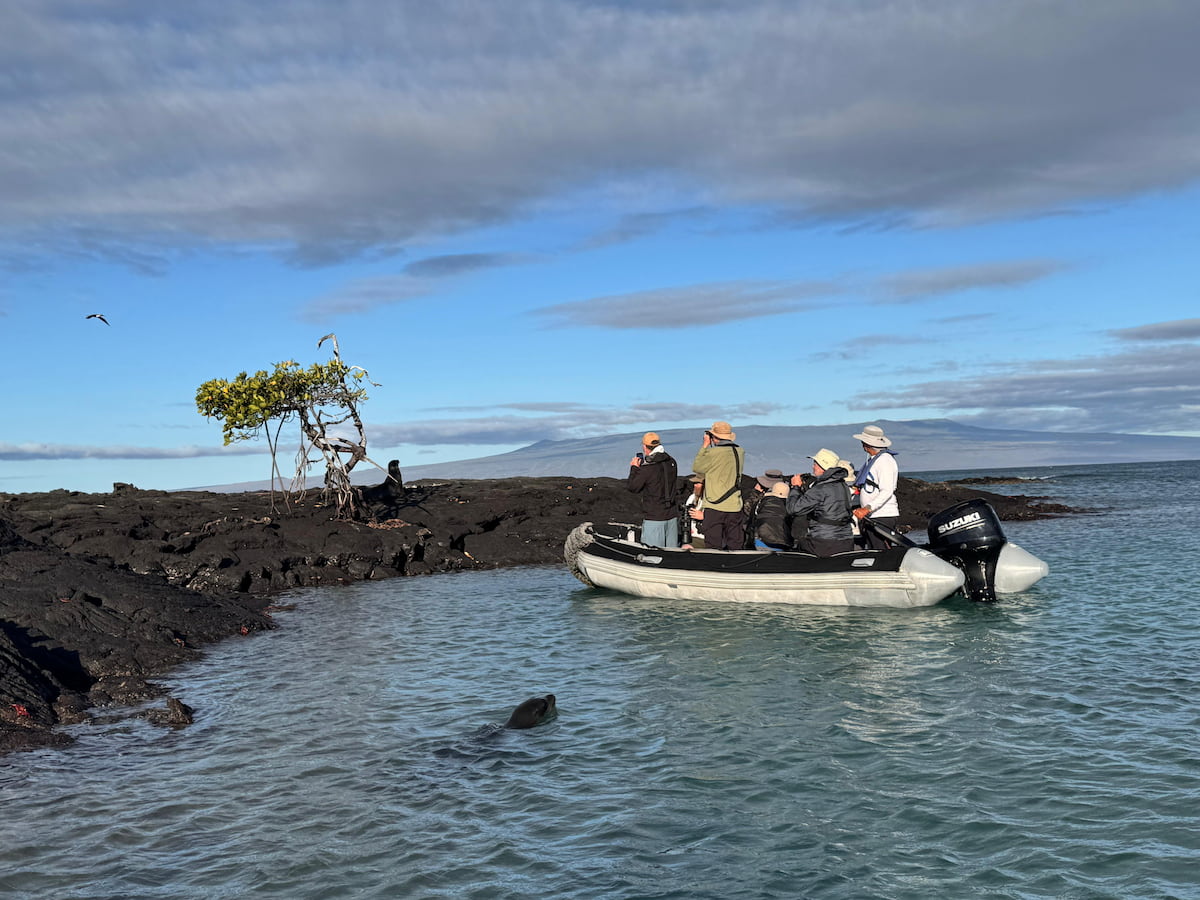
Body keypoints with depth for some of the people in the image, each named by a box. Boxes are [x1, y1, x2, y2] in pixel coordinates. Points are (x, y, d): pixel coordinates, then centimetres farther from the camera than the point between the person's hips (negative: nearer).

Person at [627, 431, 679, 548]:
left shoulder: (647, 468, -17)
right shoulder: (671, 463, 4)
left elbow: (632, 487, -6)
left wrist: (634, 468, 8)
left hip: (654, 518, -7)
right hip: (672, 516, 7)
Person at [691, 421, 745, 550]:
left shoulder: (713, 453, -13)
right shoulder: (740, 452, 4)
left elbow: (696, 467, 0)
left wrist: (705, 446, 6)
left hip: (714, 507, -5)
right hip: (734, 506, 5)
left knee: (713, 546, 2)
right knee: (735, 545, 11)